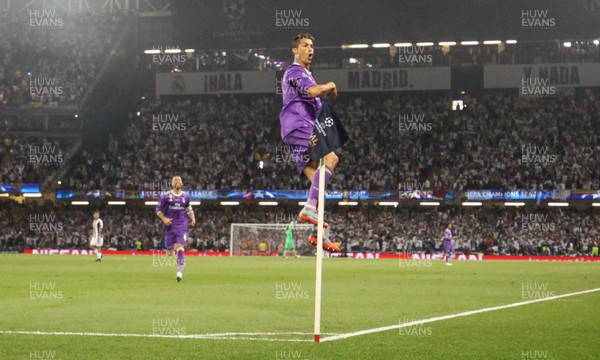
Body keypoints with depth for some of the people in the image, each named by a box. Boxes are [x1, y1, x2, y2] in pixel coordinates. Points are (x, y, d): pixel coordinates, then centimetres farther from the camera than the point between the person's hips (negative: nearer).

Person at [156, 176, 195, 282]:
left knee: (180, 248, -15)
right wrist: (164, 219, -12)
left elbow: (189, 209, 20)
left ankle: (180, 272, -19)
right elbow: (158, 210, 4)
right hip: (170, 225, 0)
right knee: (170, 249, 5)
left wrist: (193, 218, 3)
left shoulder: (186, 196, 7)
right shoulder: (166, 196, -1)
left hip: (182, 225, 0)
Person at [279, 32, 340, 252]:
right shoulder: (294, 72, -5)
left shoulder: (307, 75, 29)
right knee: (330, 158, -26)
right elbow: (313, 91, -23)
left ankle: (318, 234, -1)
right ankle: (310, 208, -31)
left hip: (305, 130, 10)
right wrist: (331, 86, -4)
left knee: (317, 178, 3)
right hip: (297, 128, -10)